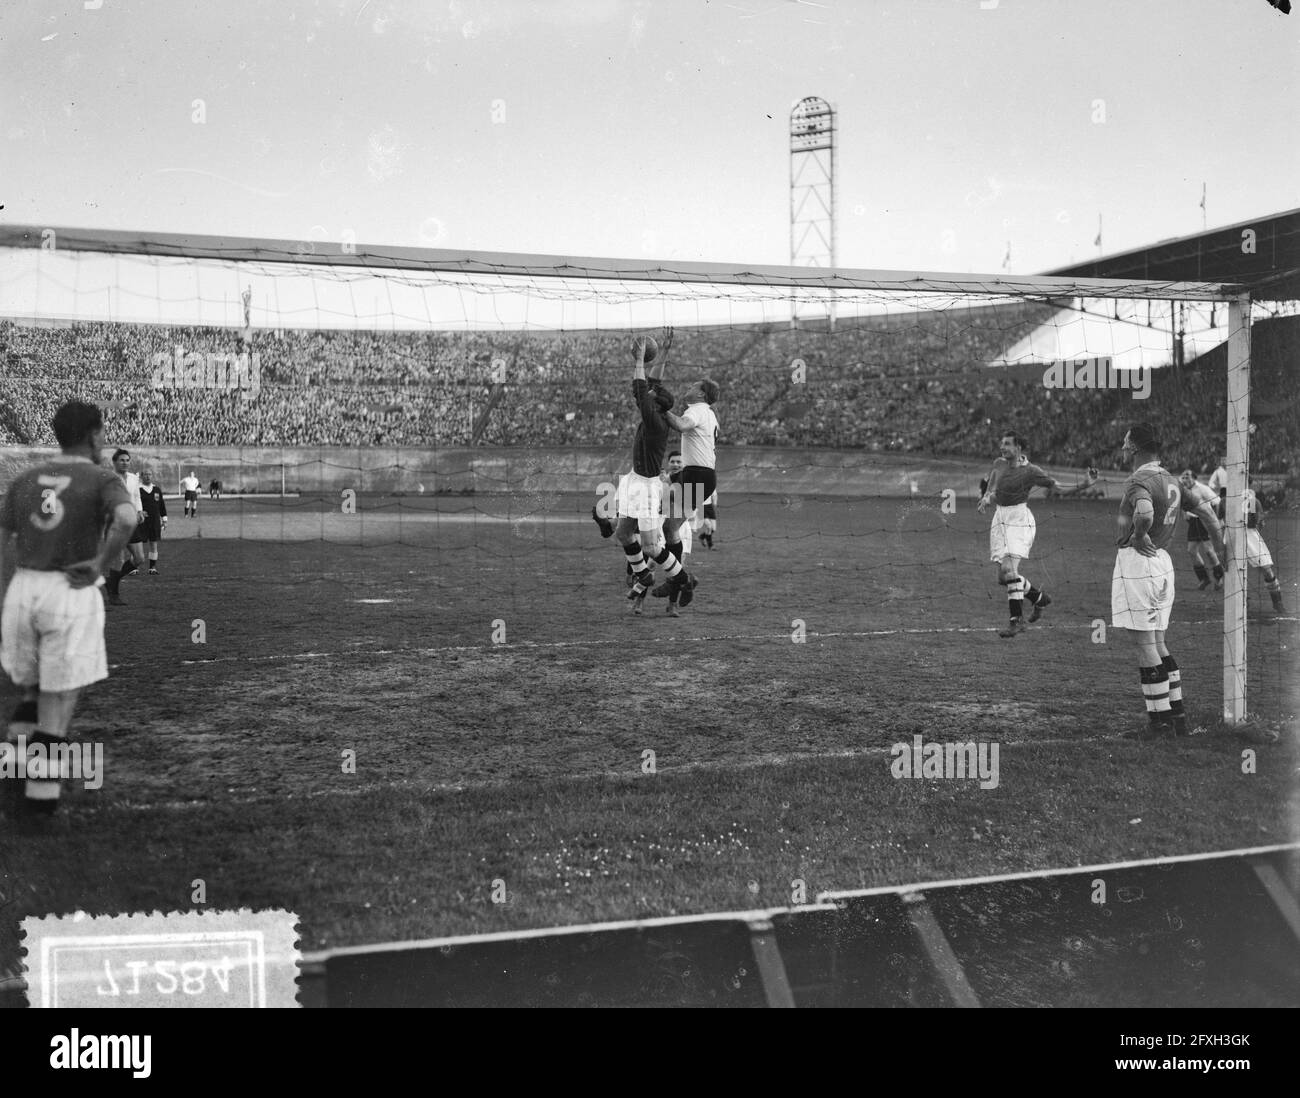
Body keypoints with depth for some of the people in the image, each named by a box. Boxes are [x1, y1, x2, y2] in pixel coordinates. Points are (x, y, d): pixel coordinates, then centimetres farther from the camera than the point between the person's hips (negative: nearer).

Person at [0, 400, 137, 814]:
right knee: (60, 696, 5)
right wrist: (100, 564, -12)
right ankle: (42, 788, 6)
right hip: (73, 593, -4)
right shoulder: (104, 480, -3)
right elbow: (127, 519, -25)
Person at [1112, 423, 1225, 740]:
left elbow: (1144, 514, -37)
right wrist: (1220, 547, 32)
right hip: (1163, 562, 9)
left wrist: (1139, 537, -18)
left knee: (1145, 645, -3)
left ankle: (1159, 720, 1)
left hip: (1137, 561, -9)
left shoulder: (1139, 481, -16)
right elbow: (1205, 509, 21)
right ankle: (1177, 714, 19)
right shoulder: (1170, 479, 12)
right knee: (1158, 643, 16)